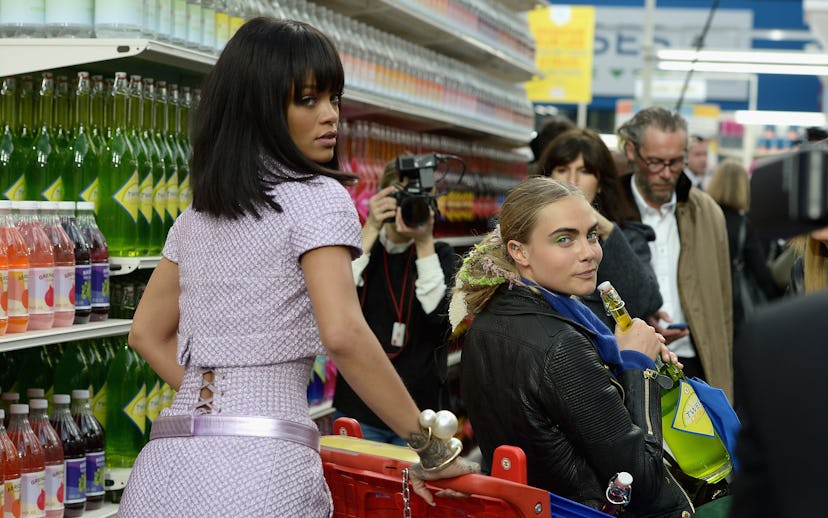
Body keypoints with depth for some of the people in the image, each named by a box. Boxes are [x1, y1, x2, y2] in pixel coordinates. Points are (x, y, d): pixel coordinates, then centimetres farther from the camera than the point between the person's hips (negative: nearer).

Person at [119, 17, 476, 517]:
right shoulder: (318, 197, -6)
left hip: (167, 467, 6)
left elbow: (148, 333, 23)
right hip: (260, 469, -6)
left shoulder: (198, 212, 15)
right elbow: (343, 334, -19)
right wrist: (430, 447, -13)